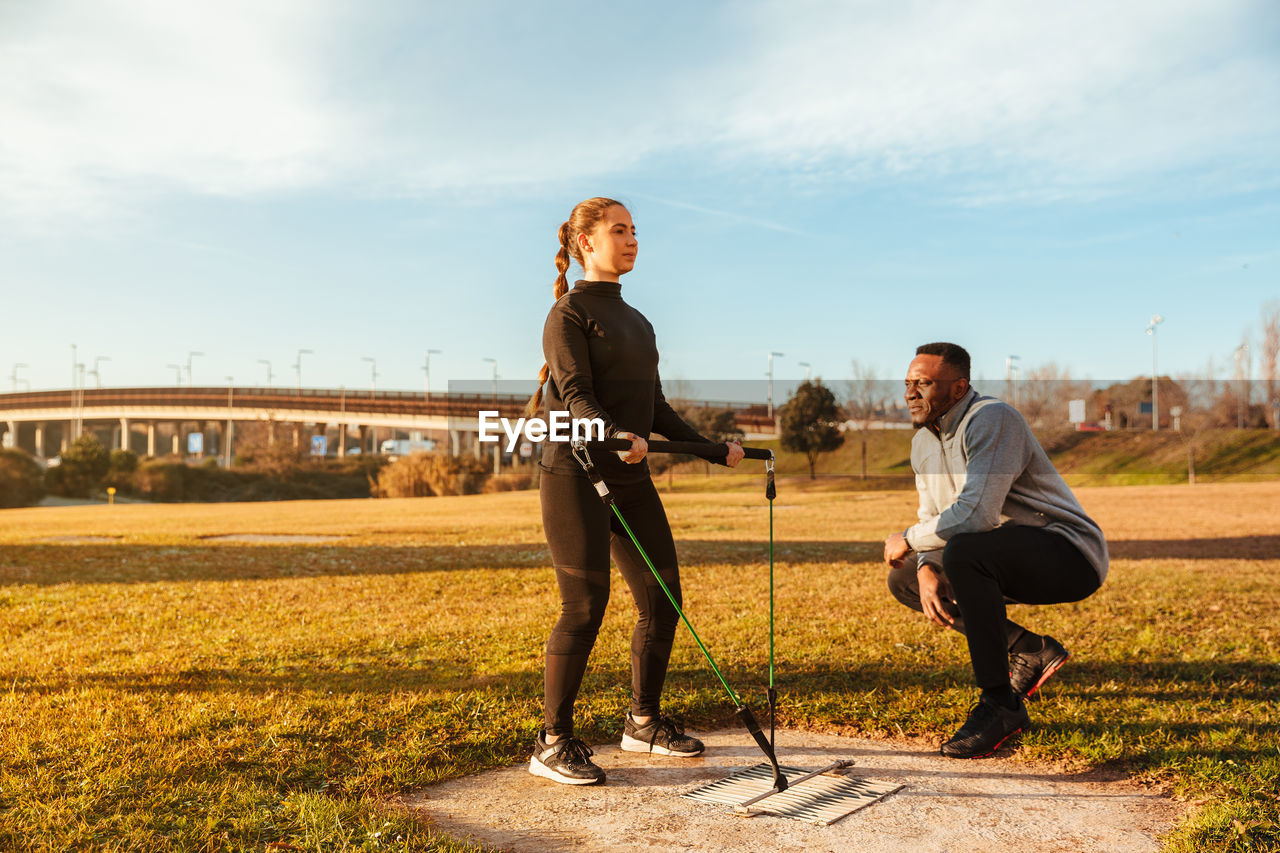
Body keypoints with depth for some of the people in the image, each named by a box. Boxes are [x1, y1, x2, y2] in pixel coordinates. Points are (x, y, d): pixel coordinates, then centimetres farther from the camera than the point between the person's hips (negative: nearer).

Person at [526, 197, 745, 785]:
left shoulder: (636, 321, 20)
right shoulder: (569, 312, -3)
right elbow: (575, 394, -16)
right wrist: (613, 437, -34)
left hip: (631, 479, 8)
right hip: (575, 476, -7)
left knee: (662, 600, 7)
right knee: (584, 607, -8)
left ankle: (644, 722, 24)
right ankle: (552, 744, 5)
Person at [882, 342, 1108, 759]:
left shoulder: (992, 420, -21)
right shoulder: (924, 442, 7)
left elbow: (974, 514, -31)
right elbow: (933, 519, 12)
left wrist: (908, 539, -16)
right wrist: (926, 568, -10)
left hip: (1071, 555, -9)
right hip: (1010, 561, 10)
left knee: (964, 552, -35)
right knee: (903, 579, 8)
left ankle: (1000, 704, -22)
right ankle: (1030, 651, 7)